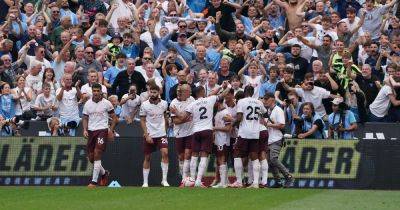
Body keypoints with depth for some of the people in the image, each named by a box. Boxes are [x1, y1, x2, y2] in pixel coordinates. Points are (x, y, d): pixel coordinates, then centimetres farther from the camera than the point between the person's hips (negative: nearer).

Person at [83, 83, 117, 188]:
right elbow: (85, 118, 14)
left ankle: (94, 181, -15)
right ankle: (104, 173, 34)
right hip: (91, 131, 5)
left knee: (97, 155, -16)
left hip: (102, 130, -5)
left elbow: (114, 117, 4)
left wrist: (111, 130, -7)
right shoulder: (88, 104, 7)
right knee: (91, 157, 7)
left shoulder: (106, 103, -2)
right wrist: (85, 130, -2)